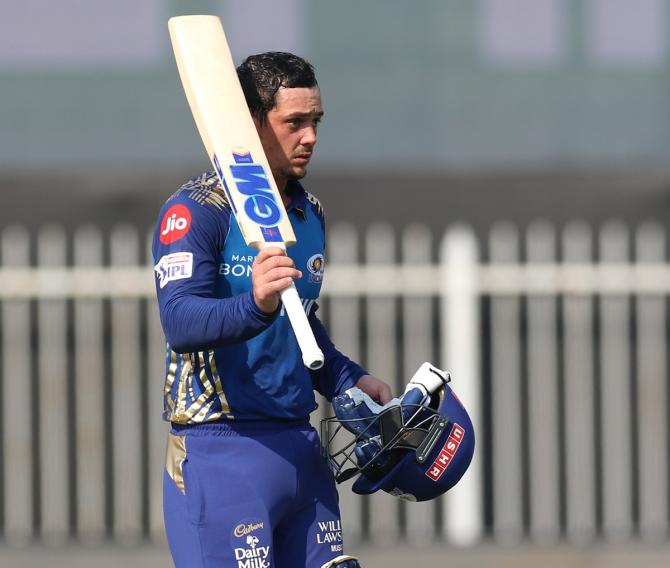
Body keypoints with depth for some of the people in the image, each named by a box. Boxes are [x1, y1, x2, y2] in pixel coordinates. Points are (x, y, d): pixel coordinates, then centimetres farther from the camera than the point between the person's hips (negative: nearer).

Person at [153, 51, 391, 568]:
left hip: (301, 448, 8)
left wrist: (351, 382, 13)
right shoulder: (195, 210, -10)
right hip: (220, 452, -8)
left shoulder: (310, 215, 15)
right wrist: (255, 307, -41)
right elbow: (180, 321, -25)